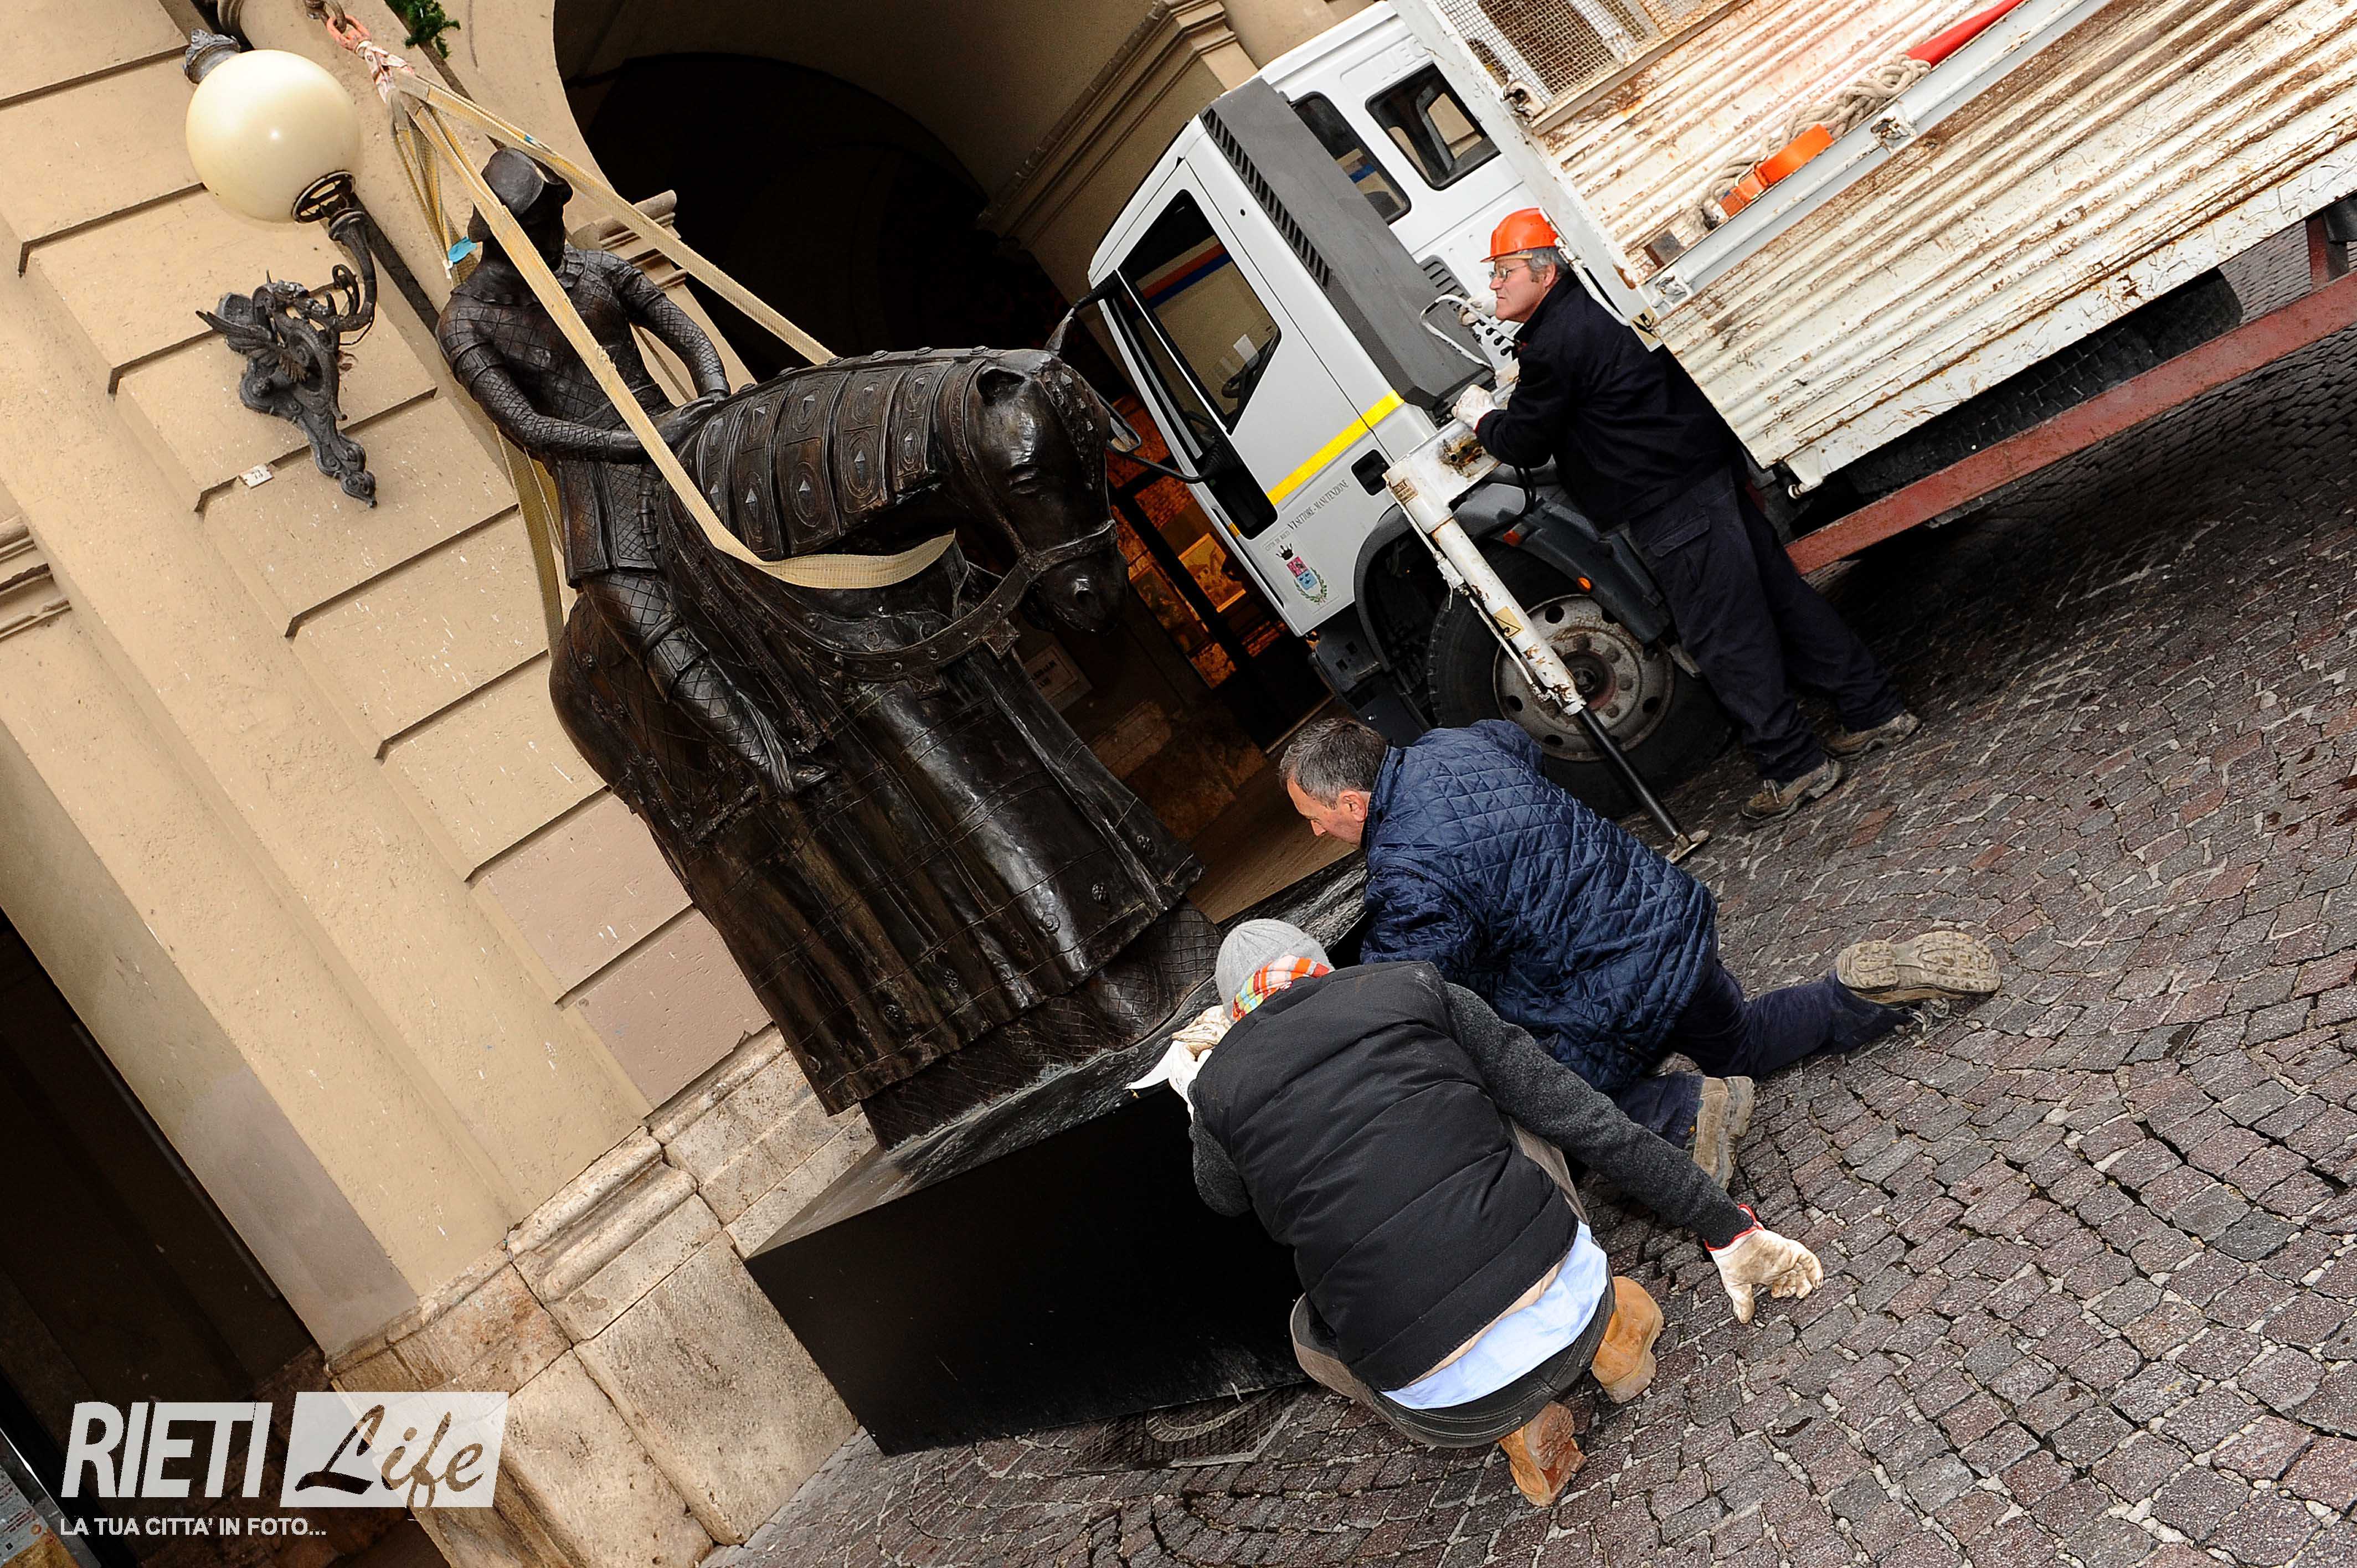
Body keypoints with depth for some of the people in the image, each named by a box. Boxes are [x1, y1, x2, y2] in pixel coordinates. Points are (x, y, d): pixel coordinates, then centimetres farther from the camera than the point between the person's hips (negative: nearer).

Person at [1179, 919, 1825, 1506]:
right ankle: (1604, 1319, 15)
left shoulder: (1221, 1081, 8)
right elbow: (1586, 1120, 7)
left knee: (1311, 1329, 34)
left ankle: (1516, 1427, 12)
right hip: (1569, 1307, 2)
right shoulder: (1414, 986, 9)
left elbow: (1223, 1195, 32)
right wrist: (1728, 1227, 12)